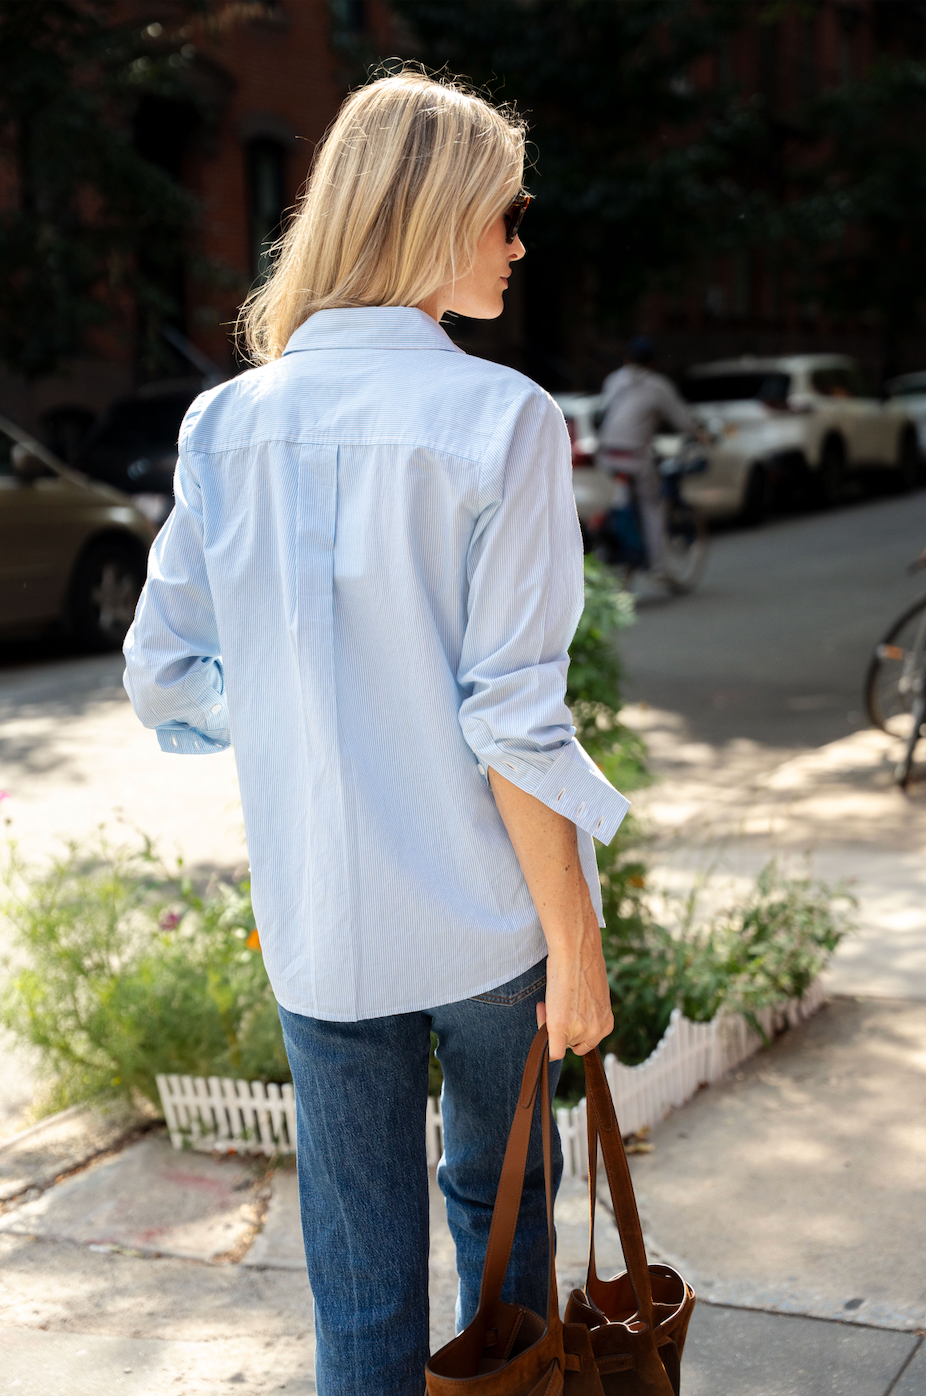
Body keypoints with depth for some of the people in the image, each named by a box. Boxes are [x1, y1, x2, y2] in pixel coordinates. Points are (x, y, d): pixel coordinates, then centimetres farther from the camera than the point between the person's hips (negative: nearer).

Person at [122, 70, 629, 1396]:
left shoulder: (230, 421, -3)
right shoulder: (503, 419, -15)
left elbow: (164, 676, 1)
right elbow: (513, 719, -17)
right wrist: (575, 940, -9)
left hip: (319, 919, 2)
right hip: (488, 910, -2)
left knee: (363, 1275, 12)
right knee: (498, 1197, 24)